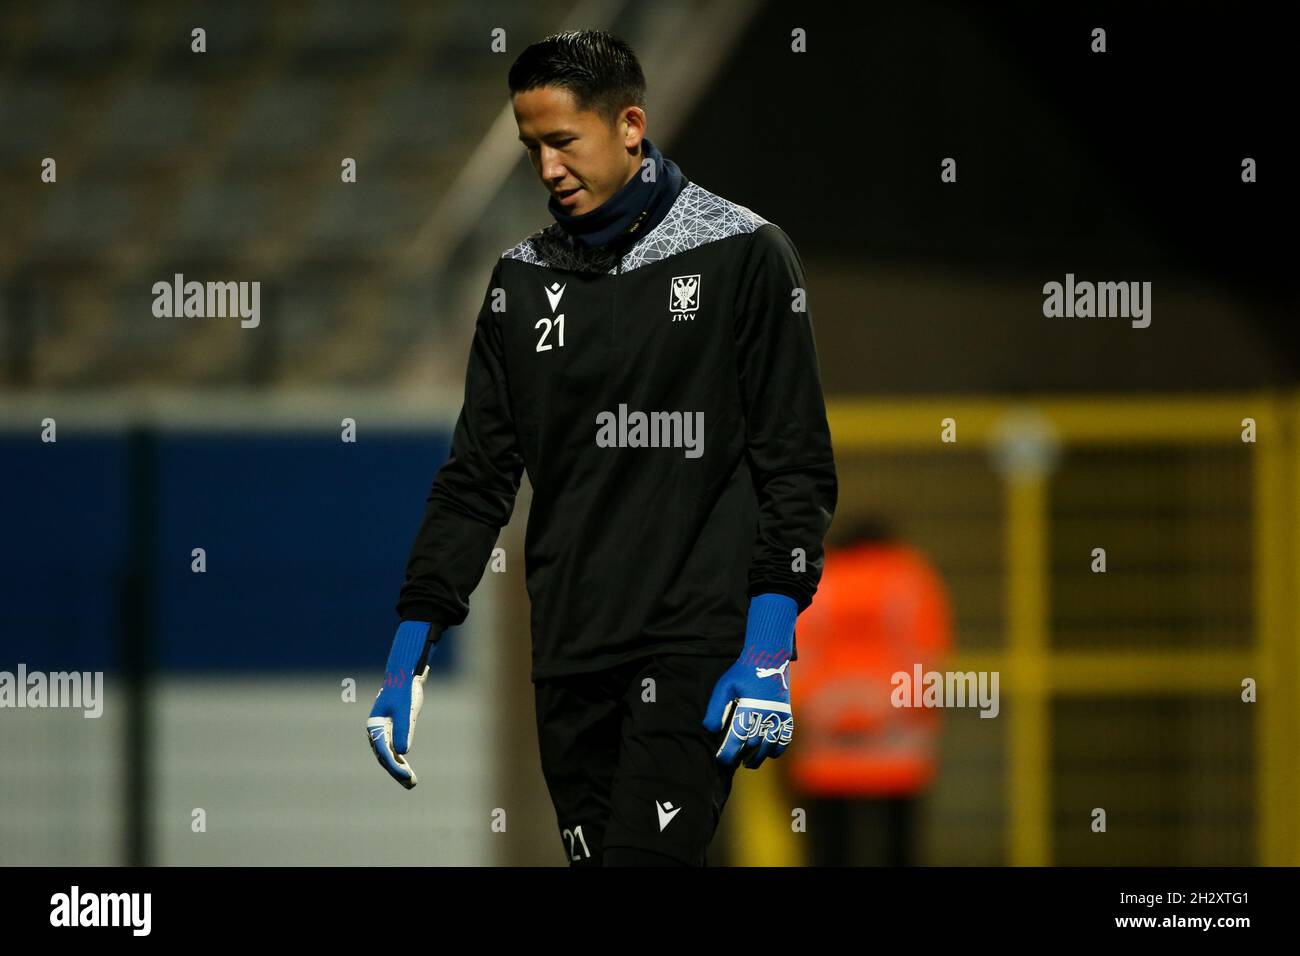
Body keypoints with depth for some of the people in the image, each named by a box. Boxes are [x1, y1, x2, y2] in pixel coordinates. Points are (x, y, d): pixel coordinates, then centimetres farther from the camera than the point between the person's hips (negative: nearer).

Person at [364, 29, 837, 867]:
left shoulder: (743, 255, -1)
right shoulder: (524, 280, 12)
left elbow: (797, 470, -3)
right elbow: (478, 477, 15)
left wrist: (770, 649, -12)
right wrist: (411, 650, 8)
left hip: (696, 647, -5)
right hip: (569, 659, 5)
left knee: (646, 859, -17)